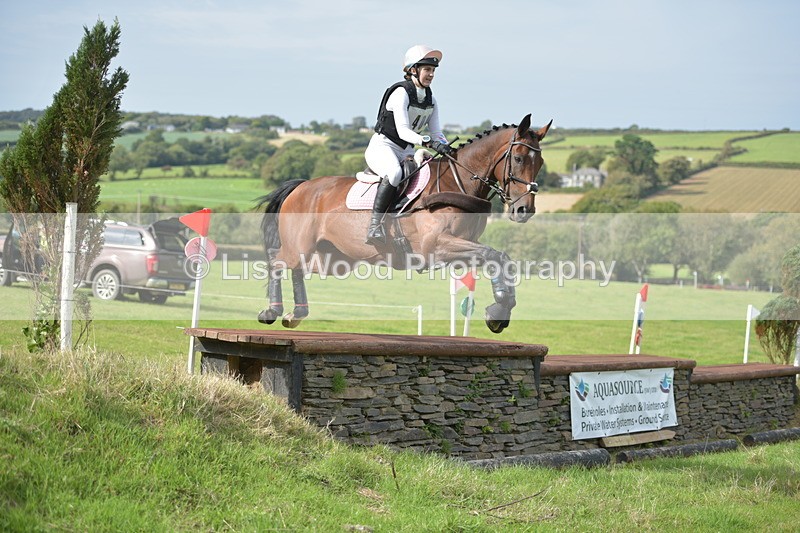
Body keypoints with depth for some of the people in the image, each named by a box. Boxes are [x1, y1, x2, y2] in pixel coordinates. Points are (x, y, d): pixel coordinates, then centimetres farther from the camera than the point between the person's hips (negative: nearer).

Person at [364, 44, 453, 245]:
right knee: (394, 173, -39)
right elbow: (403, 131, -26)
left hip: (406, 152, 9)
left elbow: (436, 132, 7)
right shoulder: (401, 93, -15)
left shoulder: (431, 100, 9)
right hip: (382, 147, -8)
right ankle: (374, 227, -38)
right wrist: (429, 142, -39)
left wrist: (447, 150, -12)